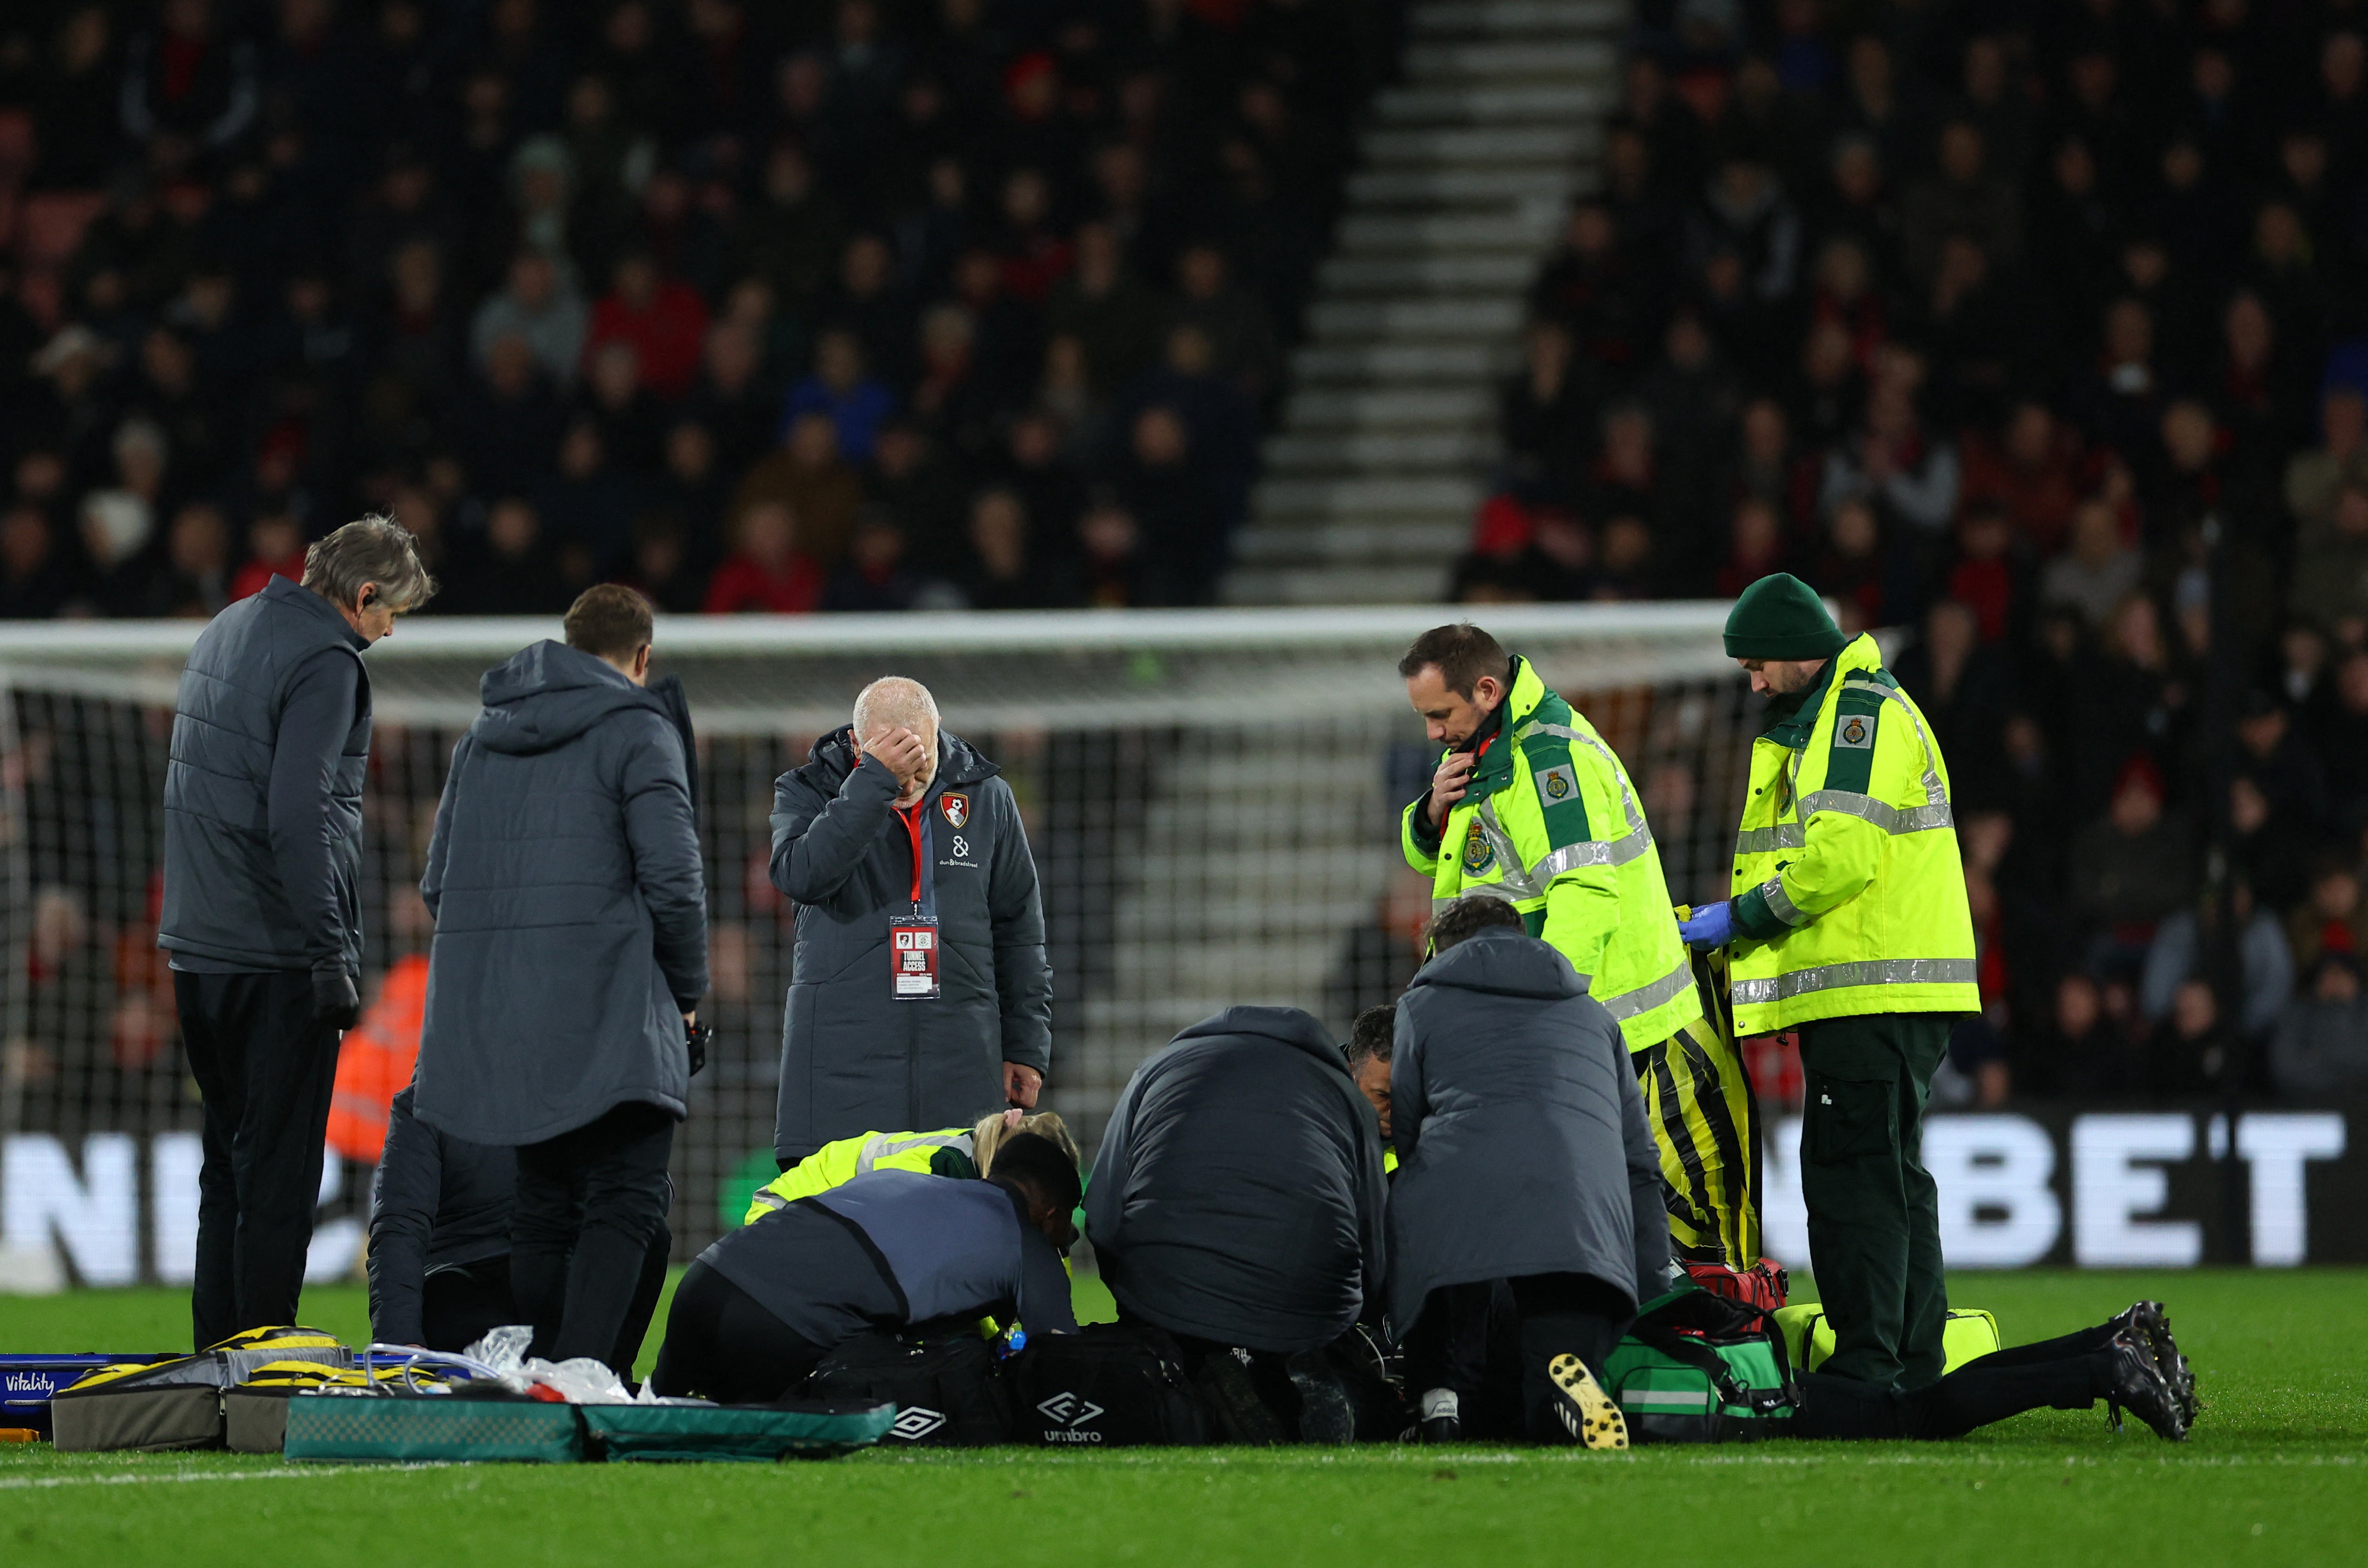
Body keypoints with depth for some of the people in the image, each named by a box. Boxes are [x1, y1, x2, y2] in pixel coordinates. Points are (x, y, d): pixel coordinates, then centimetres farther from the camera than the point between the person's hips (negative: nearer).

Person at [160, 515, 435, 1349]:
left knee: (228, 1161, 15)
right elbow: (298, 817, -23)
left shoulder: (224, 632, 15)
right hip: (276, 956, -9)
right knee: (278, 1171, -4)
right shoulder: (324, 661, -14)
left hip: (198, 946, 9)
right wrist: (331, 954, -20)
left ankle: (215, 1357, 18)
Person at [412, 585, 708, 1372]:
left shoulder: (483, 738, 19)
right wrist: (687, 990, 3)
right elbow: (672, 878, -10)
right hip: (607, 1013, -6)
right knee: (624, 1203, -7)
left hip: (501, 1014, 6)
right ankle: (582, 1368, -23)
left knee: (544, 1204, 12)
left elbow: (439, 885, 20)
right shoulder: (638, 732, -3)